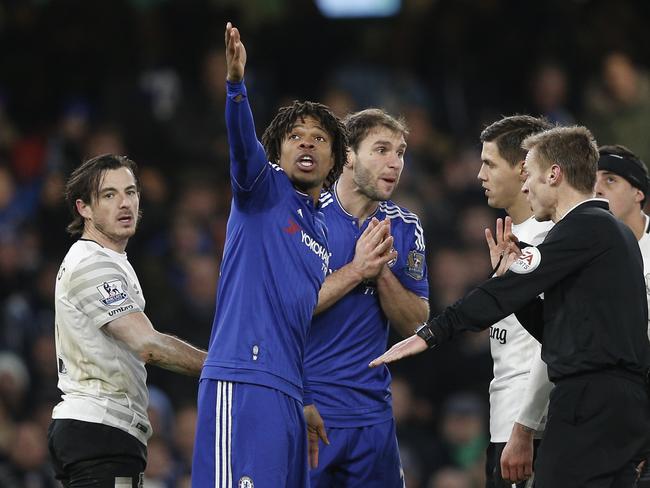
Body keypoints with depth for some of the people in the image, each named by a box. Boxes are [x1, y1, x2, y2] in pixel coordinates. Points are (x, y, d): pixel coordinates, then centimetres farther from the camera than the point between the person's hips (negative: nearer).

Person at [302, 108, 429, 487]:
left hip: (371, 412, 4)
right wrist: (356, 270, -16)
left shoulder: (405, 229, 8)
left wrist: (382, 272, -11)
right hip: (305, 409, -4)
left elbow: (416, 324, 5)